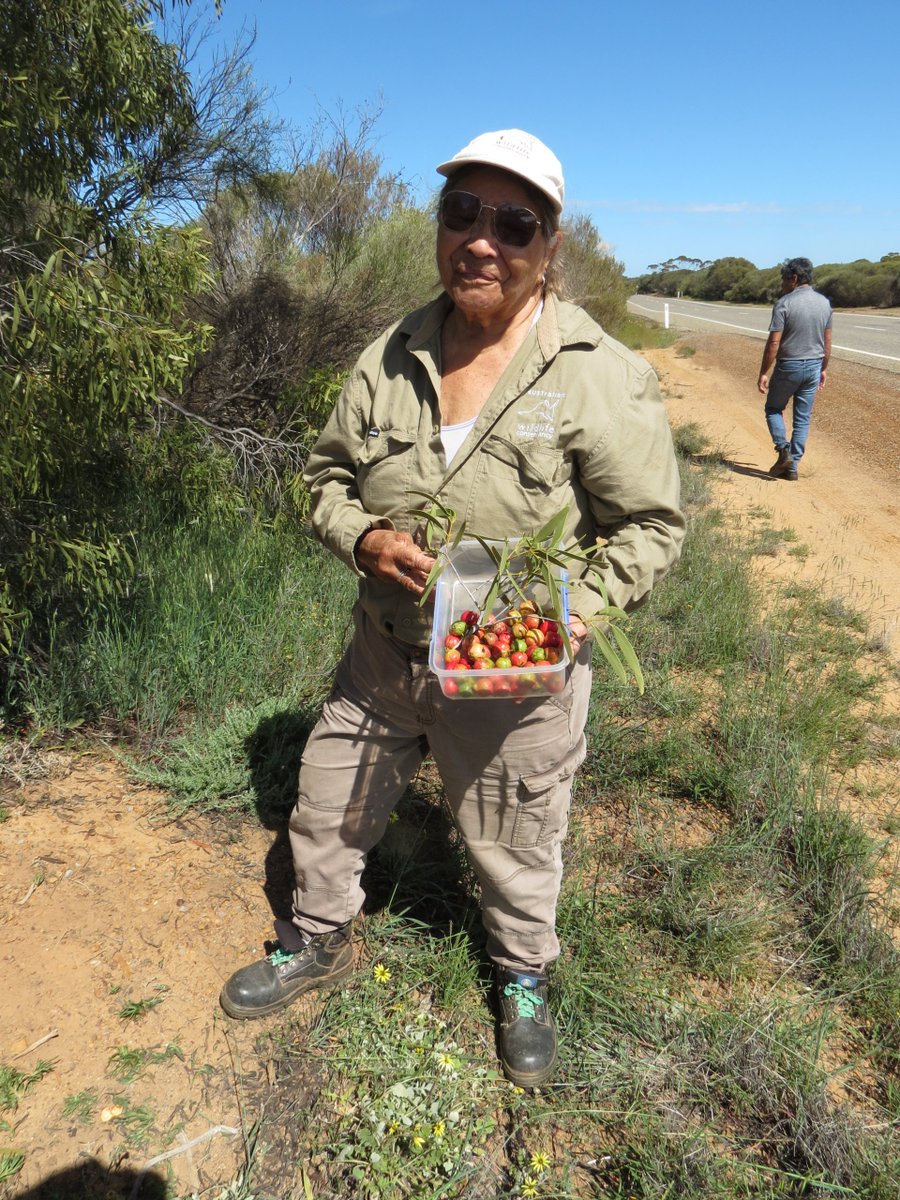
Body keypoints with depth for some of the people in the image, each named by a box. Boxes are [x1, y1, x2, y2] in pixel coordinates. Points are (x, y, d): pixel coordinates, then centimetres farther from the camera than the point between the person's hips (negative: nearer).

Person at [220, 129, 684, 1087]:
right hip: (383, 654, 4)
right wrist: (365, 538, -13)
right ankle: (318, 943, 51)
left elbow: (649, 525, -9)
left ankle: (523, 978, 51)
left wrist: (573, 609, -24)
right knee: (328, 811, 20)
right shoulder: (389, 360, -1)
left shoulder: (601, 377, -14)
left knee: (513, 845, 18)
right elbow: (328, 474, 8)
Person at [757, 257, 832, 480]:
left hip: (789, 367, -5)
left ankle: (784, 451, -3)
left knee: (773, 409, 15)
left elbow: (774, 342, -16)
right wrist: (823, 369, 20)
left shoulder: (784, 303, -14)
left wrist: (763, 373, -11)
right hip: (814, 367, 5)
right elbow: (827, 342, 10)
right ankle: (792, 467, 11)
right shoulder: (824, 303, 5)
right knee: (803, 418, 10)